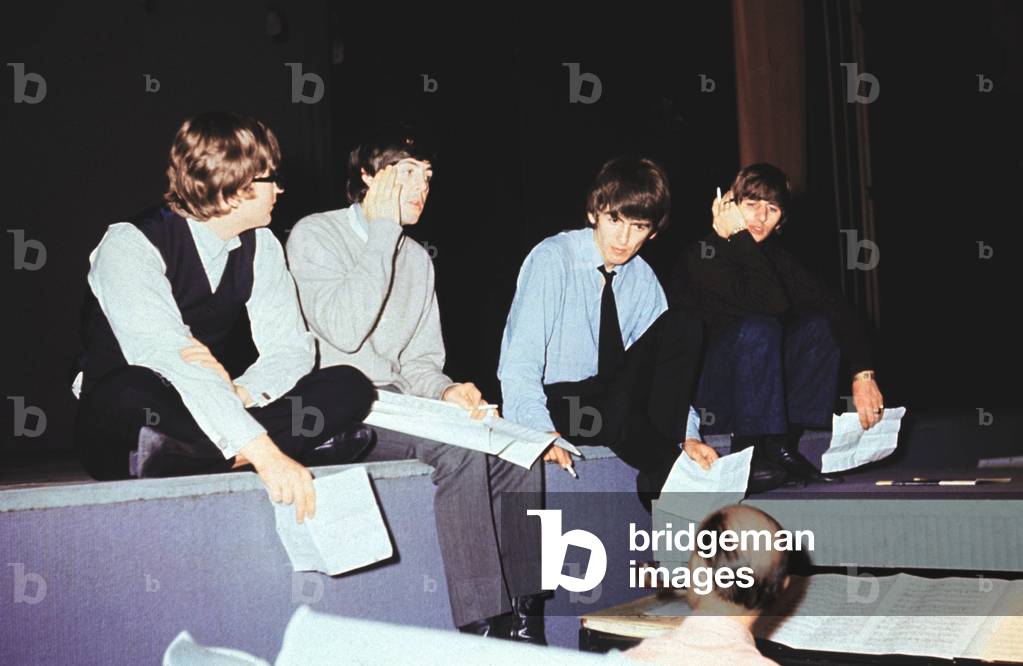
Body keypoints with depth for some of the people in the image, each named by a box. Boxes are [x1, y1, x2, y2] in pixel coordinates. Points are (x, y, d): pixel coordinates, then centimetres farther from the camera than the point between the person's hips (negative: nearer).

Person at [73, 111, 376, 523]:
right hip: (119, 424, -5)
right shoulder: (130, 245, -19)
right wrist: (264, 452, -42)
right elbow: (166, 359, -33)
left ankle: (176, 460, -22)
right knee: (134, 391, -41)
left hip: (208, 418, 5)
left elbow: (290, 347, -4)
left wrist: (239, 393, -29)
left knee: (349, 388, -14)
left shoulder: (261, 246, 0)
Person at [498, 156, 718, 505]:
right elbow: (520, 363, -22)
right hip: (550, 402, -5)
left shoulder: (643, 279, 3)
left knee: (682, 326, -14)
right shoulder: (552, 259, -14)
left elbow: (664, 365, 3)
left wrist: (687, 435, -13)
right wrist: (542, 433, -37)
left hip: (615, 397, 6)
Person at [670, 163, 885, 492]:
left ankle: (783, 448, -10)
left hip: (747, 378, 7)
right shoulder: (702, 256, -19)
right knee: (758, 327, -31)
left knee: (819, 325, -8)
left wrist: (863, 373, -17)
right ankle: (748, 454, -24)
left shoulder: (772, 253, 3)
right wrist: (738, 237, -28)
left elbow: (832, 305, -6)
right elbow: (773, 302, -32)